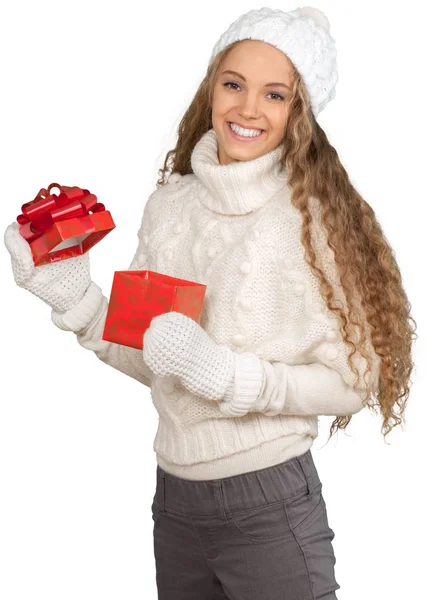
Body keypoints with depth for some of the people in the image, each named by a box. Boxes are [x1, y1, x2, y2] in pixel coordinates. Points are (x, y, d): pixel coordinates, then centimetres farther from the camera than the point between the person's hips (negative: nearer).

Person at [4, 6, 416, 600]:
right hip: (174, 499, 5)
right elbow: (149, 361, 8)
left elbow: (353, 382, -12)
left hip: (270, 505, -5)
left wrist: (229, 377, -22)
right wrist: (75, 298, -4)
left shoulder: (317, 217, -13)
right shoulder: (169, 203, 2)